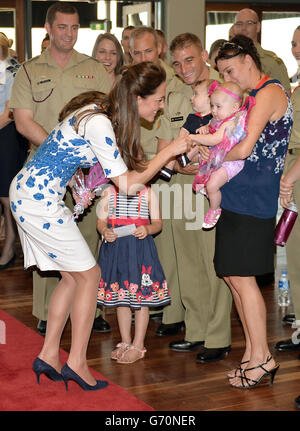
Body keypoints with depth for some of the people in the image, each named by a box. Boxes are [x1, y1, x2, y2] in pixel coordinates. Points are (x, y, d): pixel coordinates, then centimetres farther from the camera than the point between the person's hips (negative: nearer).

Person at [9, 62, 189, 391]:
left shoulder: (100, 110, 7)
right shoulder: (98, 123, -21)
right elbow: (128, 184, -17)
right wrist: (171, 151, -13)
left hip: (26, 189, 9)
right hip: (39, 200, -9)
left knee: (72, 277, 15)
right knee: (89, 275, 0)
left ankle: (48, 355, 21)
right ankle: (76, 363, 7)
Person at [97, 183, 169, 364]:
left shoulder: (148, 193, 2)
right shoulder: (109, 193, 7)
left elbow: (157, 222, 4)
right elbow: (101, 221, 9)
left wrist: (147, 229, -18)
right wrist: (105, 231, -13)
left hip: (140, 246, -2)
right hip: (114, 246, 2)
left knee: (141, 297, -2)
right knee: (120, 297, 10)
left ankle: (138, 345, 8)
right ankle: (125, 342, 22)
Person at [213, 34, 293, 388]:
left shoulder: (270, 92, -10)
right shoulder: (252, 96, 19)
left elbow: (245, 148, -18)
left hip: (253, 196, -9)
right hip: (236, 194, 9)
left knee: (241, 275, -7)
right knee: (232, 275, 9)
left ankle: (262, 358, 3)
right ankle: (253, 355, 17)